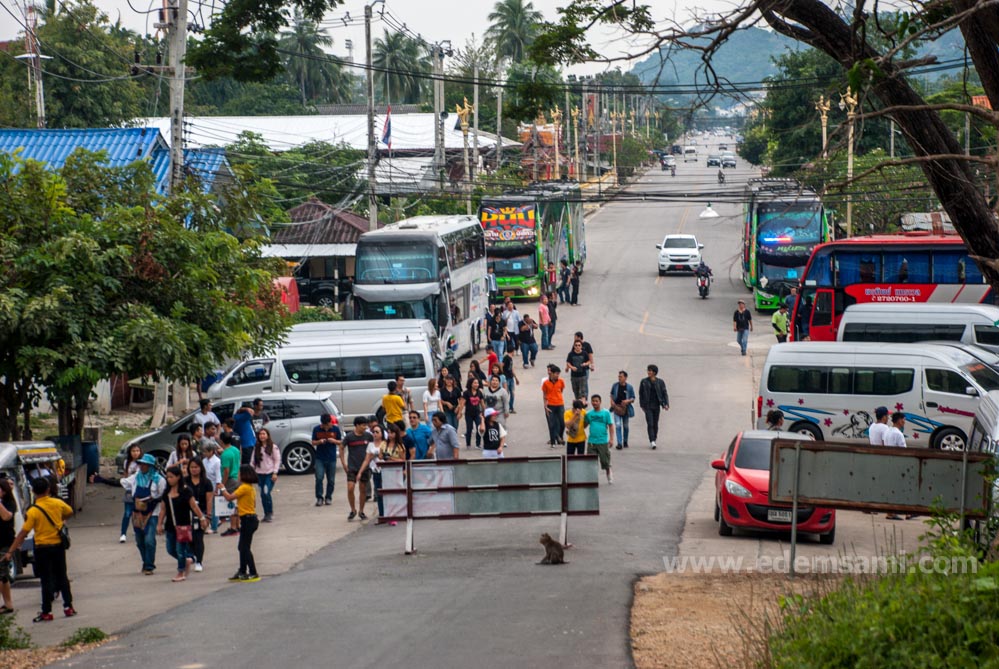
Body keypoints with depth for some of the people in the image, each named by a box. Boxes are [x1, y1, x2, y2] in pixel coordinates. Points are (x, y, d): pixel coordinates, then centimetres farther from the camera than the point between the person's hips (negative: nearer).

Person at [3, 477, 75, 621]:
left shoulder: (33, 511, -17)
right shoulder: (57, 503, -4)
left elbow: (23, 533, -18)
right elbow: (69, 512, 18)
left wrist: (10, 552, -14)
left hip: (42, 548, -4)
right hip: (58, 545, 4)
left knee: (46, 580, 1)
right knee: (62, 577, 16)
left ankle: (47, 612, 5)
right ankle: (68, 607, 18)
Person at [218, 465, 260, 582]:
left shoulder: (244, 488, -18)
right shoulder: (251, 488, 12)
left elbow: (229, 497, -20)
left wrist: (222, 489, -4)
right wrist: (239, 508, 15)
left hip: (247, 519, -10)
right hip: (250, 518, 10)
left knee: (245, 547, -5)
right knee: (242, 547, 17)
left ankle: (253, 574, -4)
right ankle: (242, 572, 24)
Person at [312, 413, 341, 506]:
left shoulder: (335, 429, -1)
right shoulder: (316, 429, -2)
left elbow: (340, 442, 6)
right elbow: (313, 442, 5)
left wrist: (334, 441, -15)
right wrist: (319, 442, -17)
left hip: (332, 458, 1)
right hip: (320, 458, -1)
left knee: (331, 480, 4)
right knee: (319, 478, -11)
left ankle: (328, 498, 18)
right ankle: (319, 498, -1)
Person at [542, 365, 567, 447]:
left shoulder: (561, 382, -1)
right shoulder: (546, 383, -6)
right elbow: (544, 395, 1)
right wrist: (546, 406, -3)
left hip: (560, 405, 2)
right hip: (550, 406, -2)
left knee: (562, 423, 1)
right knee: (552, 424, 2)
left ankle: (559, 438, 24)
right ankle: (553, 442, 11)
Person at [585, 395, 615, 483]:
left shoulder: (606, 413, -5)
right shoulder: (589, 414, 4)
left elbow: (611, 426, -4)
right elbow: (585, 425, 16)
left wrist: (611, 439, -8)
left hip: (603, 441, -2)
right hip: (591, 441, 2)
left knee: (605, 460, 9)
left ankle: (609, 474, 33)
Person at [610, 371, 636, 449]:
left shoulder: (629, 387, -4)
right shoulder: (615, 386, 0)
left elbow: (633, 399, 0)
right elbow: (611, 395, 14)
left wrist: (628, 401, -20)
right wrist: (612, 401, -5)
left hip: (625, 409, 0)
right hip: (616, 408, 0)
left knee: (625, 426, 13)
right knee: (618, 425, -11)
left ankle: (625, 442, 32)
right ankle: (619, 443, -12)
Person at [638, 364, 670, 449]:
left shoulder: (660, 382, 0)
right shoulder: (644, 382, 0)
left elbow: (664, 393, 0)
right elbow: (640, 394, 6)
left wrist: (666, 404, -12)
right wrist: (642, 405, 5)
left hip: (656, 406, 1)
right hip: (648, 406, -1)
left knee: (655, 424, 8)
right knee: (650, 424, -12)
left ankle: (653, 440, 22)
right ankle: (652, 442, -18)